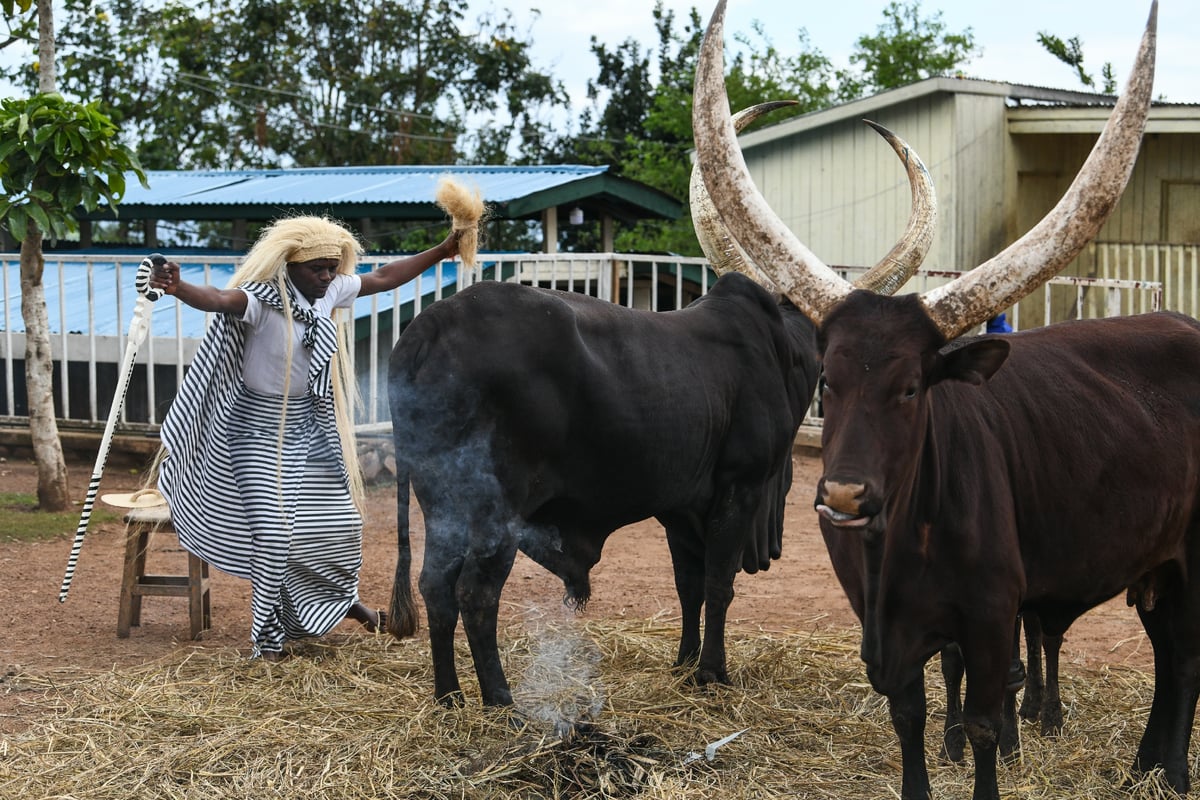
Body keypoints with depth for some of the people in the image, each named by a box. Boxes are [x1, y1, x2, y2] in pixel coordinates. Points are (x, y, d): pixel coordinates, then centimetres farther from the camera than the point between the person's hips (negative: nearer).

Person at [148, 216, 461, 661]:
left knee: (341, 520, 14)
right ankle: (268, 636, 4)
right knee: (274, 531, -12)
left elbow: (384, 278, 14)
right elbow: (219, 299, -42)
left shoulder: (332, 291, -1)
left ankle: (341, 598, 43)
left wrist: (442, 252, 15)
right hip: (260, 428, -7)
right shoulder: (263, 298, -22)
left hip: (308, 423, 7)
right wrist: (177, 288, -63)